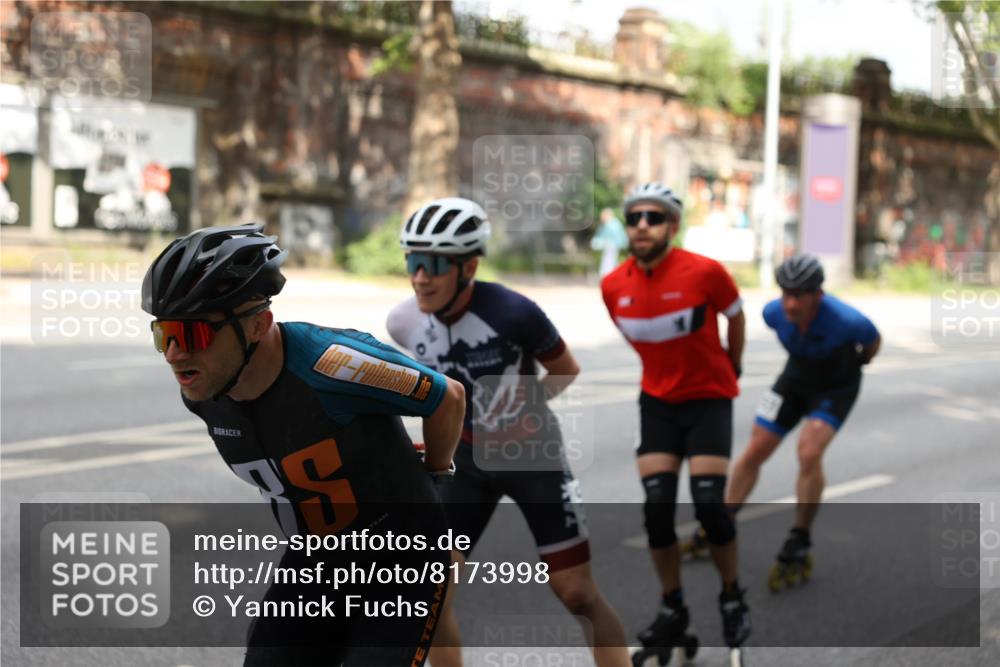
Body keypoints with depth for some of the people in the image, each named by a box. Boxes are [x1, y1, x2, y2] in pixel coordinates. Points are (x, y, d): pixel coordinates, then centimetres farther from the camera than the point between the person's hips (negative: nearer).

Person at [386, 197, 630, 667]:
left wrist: (524, 401, -14)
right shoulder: (404, 323, -12)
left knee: (577, 593, -3)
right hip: (469, 459, 4)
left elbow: (566, 370, -6)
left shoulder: (511, 313, -25)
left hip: (533, 453, -4)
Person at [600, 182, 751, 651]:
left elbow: (736, 315, 2)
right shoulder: (613, 286, -8)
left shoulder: (704, 271, -19)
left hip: (708, 398, -3)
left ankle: (733, 599, 12)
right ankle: (672, 610, 11)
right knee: (656, 507, -7)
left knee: (709, 505, -12)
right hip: (657, 401, 3)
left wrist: (732, 368, 15)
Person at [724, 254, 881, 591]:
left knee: (809, 453, -25)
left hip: (836, 387, -4)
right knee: (754, 453, 1)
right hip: (796, 377, 4)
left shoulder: (845, 320, -37)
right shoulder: (774, 312, -25)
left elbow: (874, 340, -11)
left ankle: (798, 548, -12)